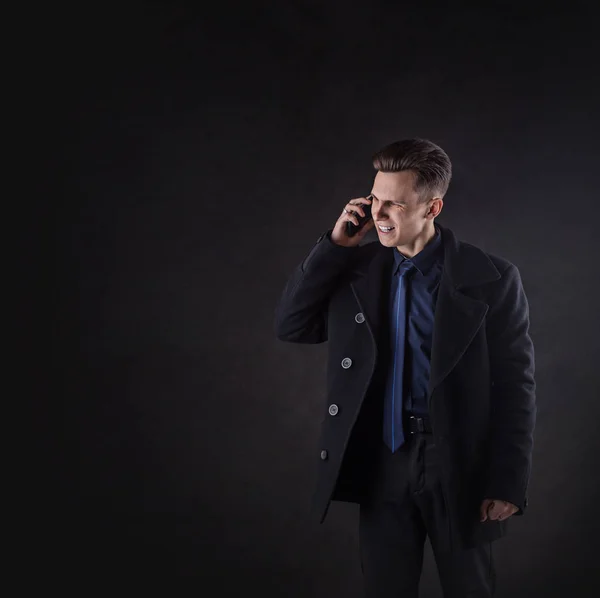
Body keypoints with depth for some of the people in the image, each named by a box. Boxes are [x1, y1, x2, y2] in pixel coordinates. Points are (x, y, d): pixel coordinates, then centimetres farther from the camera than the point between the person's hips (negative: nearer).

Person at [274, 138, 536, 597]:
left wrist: (509, 484, -10)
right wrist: (335, 244, -9)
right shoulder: (356, 268, 2)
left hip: (459, 466, -2)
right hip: (382, 463, 3)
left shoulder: (491, 278, -9)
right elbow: (290, 327, -1)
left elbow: (515, 385, -7)